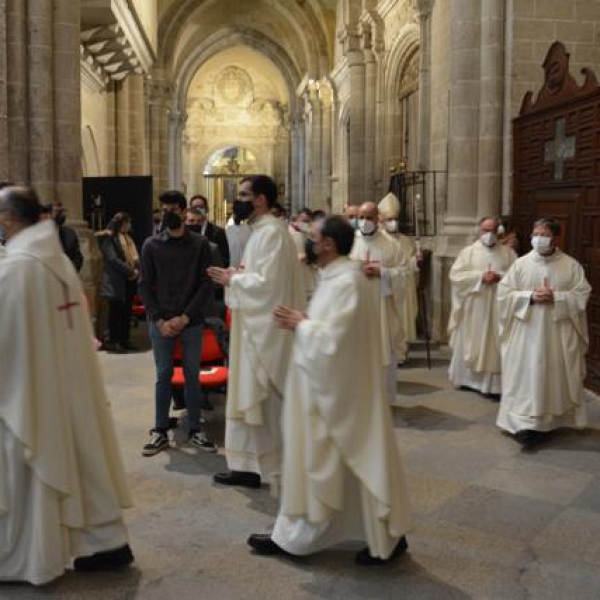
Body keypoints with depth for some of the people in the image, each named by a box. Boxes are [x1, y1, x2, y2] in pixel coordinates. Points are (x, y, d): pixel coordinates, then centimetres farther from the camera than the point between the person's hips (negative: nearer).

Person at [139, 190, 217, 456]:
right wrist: (159, 320, -9)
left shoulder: (200, 244, 0)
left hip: (191, 322, 0)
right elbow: (144, 285, 1)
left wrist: (184, 317, -11)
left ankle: (195, 430, 17)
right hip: (160, 322, 0)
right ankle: (160, 432, 14)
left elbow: (206, 284, -3)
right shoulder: (151, 245, 2)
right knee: (163, 376, 6)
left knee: (192, 376, 7)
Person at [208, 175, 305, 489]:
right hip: (257, 326, 10)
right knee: (252, 397, 13)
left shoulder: (271, 232, -17)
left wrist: (232, 280, -12)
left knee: (260, 400, -2)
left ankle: (258, 466, 8)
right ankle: (252, 463, 21)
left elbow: (268, 282, -24)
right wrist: (239, 274, 4)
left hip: (265, 329, -10)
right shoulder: (262, 230, 15)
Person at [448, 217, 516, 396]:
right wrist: (480, 276, -15)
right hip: (473, 308, -1)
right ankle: (468, 379, 18)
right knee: (471, 343, 5)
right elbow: (455, 275, -6)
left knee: (496, 345, -1)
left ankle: (495, 383, 1)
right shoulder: (468, 251, 4)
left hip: (499, 308, 1)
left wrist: (500, 276, -15)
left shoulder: (508, 252, 9)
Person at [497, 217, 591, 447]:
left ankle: (551, 419, 24)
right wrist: (530, 297, -15)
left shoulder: (571, 265, 0)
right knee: (527, 377, -4)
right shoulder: (521, 263, 1)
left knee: (555, 377, 9)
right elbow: (504, 293, -1)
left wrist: (556, 297, -18)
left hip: (558, 334, 0)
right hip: (527, 333, 0)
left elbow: (582, 295, -4)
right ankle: (526, 423, -5)